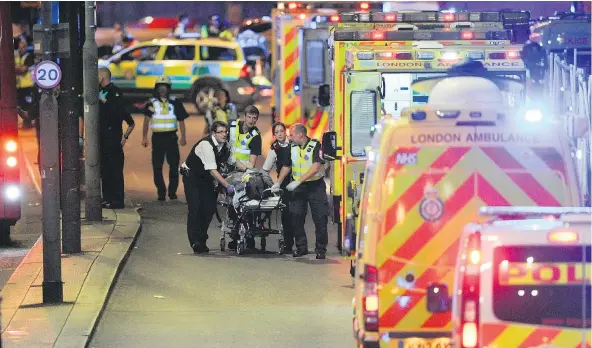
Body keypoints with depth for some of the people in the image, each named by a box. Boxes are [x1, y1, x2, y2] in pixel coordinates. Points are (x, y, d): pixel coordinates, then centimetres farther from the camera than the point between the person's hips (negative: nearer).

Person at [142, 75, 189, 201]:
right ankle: (161, 192, 7)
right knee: (157, 166, -1)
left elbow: (181, 121, 9)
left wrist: (183, 137, 0)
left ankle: (172, 191, 5)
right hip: (157, 137, 0)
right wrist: (144, 137, -6)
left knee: (174, 165, -4)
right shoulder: (151, 103, 6)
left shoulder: (175, 102, 6)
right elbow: (146, 121, 3)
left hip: (171, 137, 0)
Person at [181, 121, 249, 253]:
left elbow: (233, 161, 14)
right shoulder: (206, 145, -29)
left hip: (206, 178, 7)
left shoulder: (224, 145, -4)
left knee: (209, 208, -2)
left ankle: (201, 240, 8)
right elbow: (213, 170, -33)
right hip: (191, 176, -7)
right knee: (195, 208, -16)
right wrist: (227, 186, -36)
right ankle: (195, 241, -19)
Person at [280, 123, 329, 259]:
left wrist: (298, 181, -24)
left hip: (315, 185, -5)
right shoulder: (292, 148, 5)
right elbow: (286, 167, 15)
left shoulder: (315, 146, -12)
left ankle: (321, 249, 2)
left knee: (320, 218, -6)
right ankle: (301, 247, 7)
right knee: (296, 217, -2)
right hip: (298, 187, 5)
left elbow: (315, 167, -20)